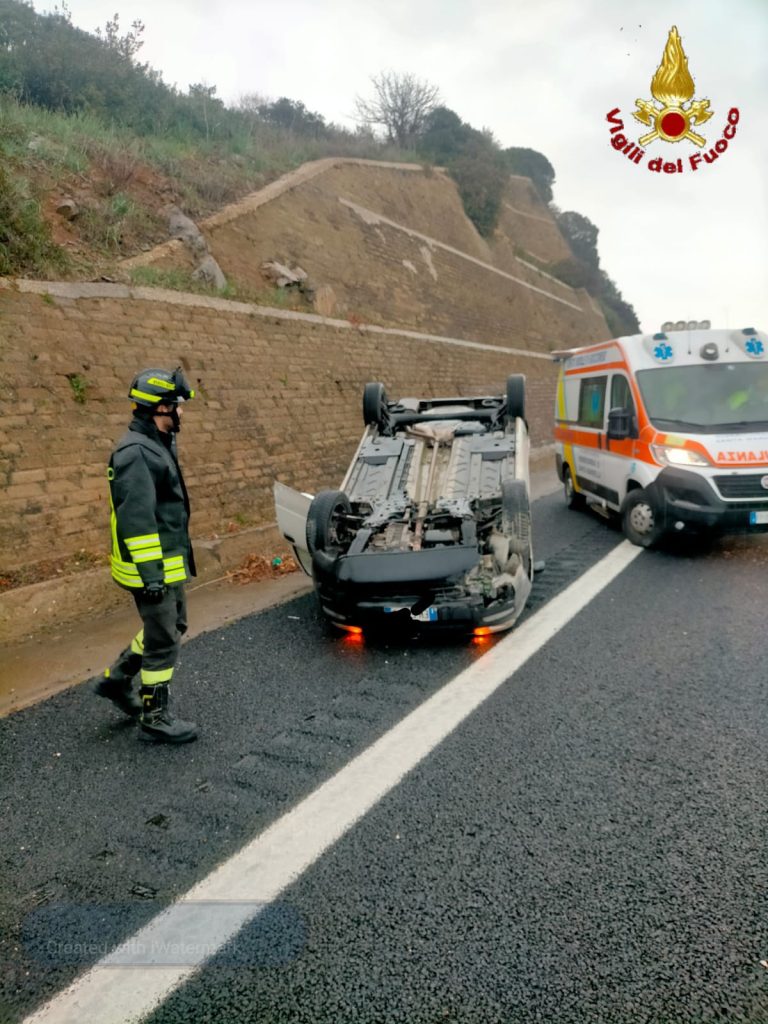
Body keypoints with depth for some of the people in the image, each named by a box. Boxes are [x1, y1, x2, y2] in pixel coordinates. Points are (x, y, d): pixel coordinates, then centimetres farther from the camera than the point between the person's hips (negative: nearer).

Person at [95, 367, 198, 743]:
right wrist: (151, 573, -26)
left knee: (172, 626, 23)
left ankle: (117, 679, 36)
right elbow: (136, 519, -26)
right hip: (153, 567, -10)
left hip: (169, 563, 10)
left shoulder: (156, 445, 12)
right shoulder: (137, 453, -21)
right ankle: (156, 719, 18)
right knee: (163, 642, 2)